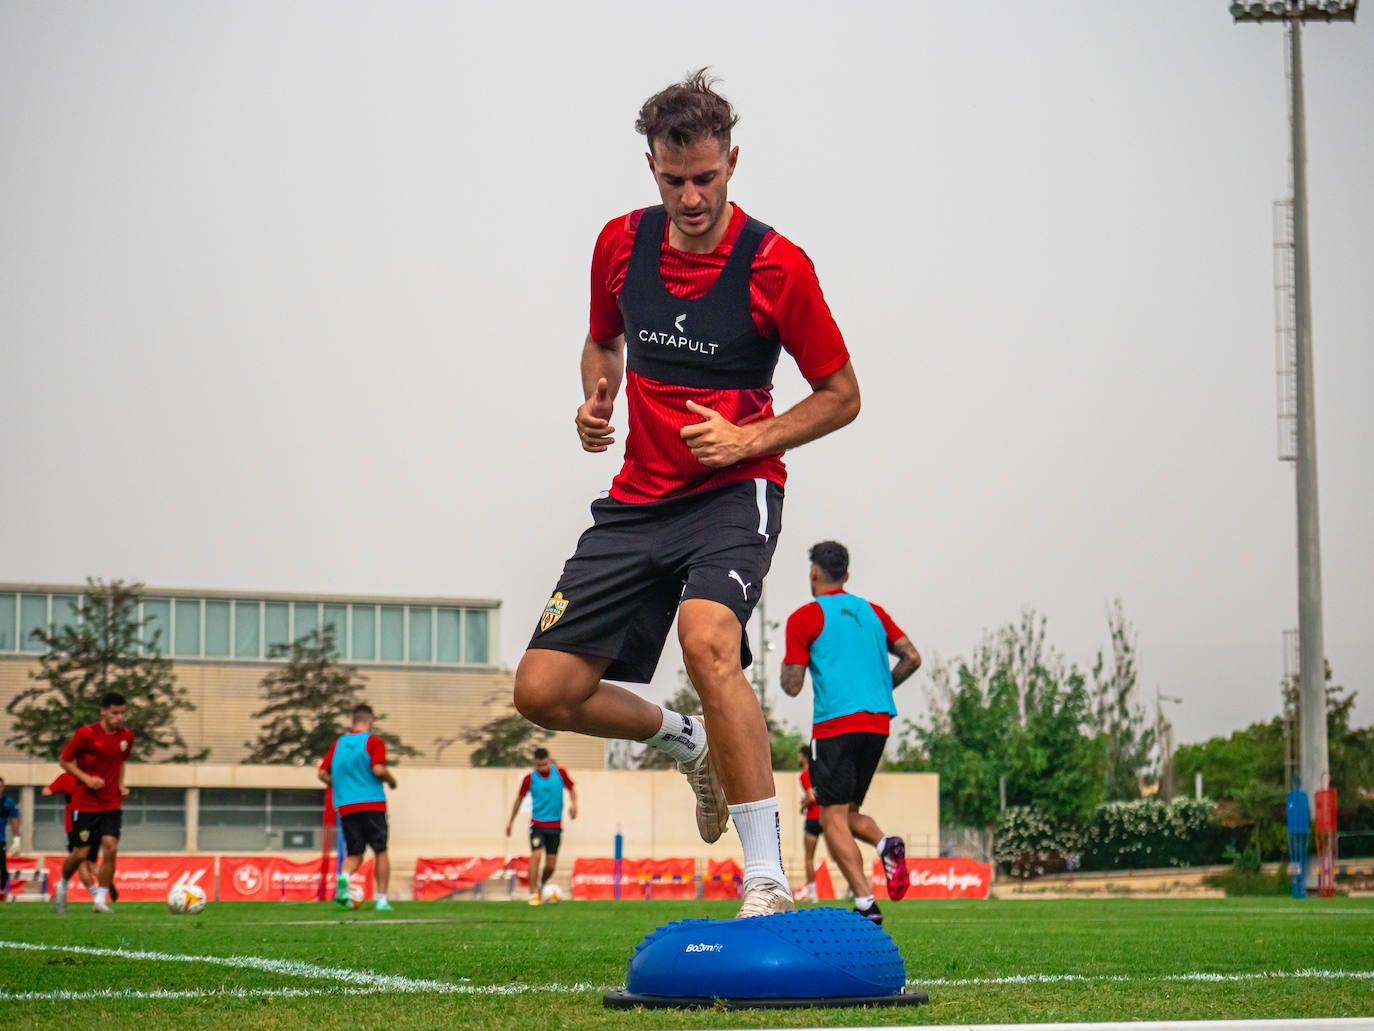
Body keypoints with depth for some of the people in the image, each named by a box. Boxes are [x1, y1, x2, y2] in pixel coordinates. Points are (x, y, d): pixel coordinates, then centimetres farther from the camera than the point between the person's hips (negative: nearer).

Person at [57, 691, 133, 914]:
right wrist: (86, 778, -16)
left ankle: (101, 899, -4)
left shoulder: (127, 736, 2)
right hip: (85, 804, -3)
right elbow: (64, 760, -3)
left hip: (112, 805, 3)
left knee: (111, 848, -14)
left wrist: (121, 785, 5)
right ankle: (62, 886, 30)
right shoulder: (86, 734, -13)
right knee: (81, 854, 1)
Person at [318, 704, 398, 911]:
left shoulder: (338, 744, 12)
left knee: (354, 854, 9)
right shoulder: (373, 742, -3)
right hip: (372, 804, -4)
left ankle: (343, 877, -23)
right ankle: (381, 899, 2)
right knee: (381, 852, 6)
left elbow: (323, 773, 10)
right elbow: (378, 770, -15)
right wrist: (391, 780, 5)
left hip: (346, 807, 4)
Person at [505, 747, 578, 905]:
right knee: (536, 856, -20)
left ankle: (540, 885, 34)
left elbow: (571, 788, 12)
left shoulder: (560, 773, -3)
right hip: (537, 824, -2)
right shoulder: (530, 778, -6)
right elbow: (520, 798, 6)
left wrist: (573, 803, -7)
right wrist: (511, 821, 11)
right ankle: (533, 895, -16)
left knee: (551, 865, 4)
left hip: (555, 825, 2)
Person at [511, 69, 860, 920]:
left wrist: (747, 440, -16)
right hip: (638, 498, 5)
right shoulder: (622, 243, 2)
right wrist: (596, 402, 0)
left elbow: (841, 395, -2)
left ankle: (769, 883, -30)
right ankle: (688, 740, 28)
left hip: (734, 492, -5)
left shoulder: (777, 265, -11)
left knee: (708, 642, -35)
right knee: (543, 690, -3)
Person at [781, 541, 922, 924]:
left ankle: (866, 905, -19)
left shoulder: (805, 618, -1)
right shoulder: (872, 612, 15)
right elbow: (912, 658, 10)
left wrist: (785, 666, 17)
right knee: (849, 812, 18)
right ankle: (886, 845, -15)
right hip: (878, 722, 6)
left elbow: (792, 685, -5)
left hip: (835, 725, -6)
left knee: (833, 818, -4)